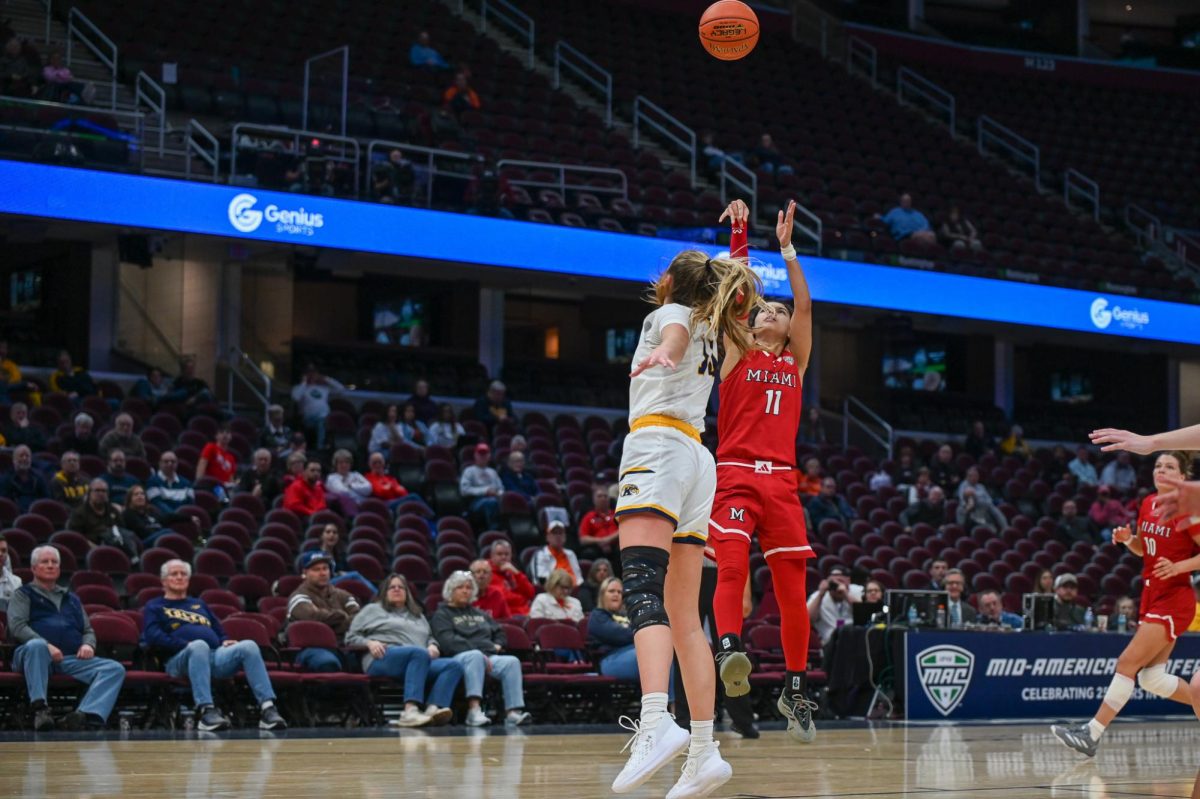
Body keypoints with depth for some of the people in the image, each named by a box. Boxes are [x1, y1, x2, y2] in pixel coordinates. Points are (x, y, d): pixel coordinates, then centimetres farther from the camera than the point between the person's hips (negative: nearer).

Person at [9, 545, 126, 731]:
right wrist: (46, 646, -16)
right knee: (36, 645, -41)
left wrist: (88, 645, 4)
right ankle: (39, 708, -46)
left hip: (73, 659, 4)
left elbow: (88, 630, 30)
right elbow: (17, 627, 1)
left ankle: (85, 715, -46)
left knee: (115, 669, -22)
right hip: (37, 655, -4)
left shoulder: (71, 599, 33)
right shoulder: (23, 595, 18)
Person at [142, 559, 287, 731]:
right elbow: (153, 638, 2)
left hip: (215, 655, 4)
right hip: (180, 659, -4)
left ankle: (267, 708, -42)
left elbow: (219, 631, 30)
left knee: (248, 646, -26)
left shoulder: (199, 604, 35)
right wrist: (187, 644, -11)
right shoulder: (154, 607, 20)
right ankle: (205, 710, -56)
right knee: (199, 646, -41)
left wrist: (225, 641, 5)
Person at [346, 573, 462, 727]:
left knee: (454, 665, -25)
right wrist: (369, 643, -5)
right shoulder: (373, 610, 24)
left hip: (419, 662, 5)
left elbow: (430, 637, 35)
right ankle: (410, 711, -56)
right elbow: (351, 637, 16)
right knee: (419, 653, -39)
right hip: (383, 659, -5)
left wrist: (433, 645, 10)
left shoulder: (418, 615, 37)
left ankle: (433, 709, -51)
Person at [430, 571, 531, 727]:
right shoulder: (441, 615, 11)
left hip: (489, 656, 6)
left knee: (512, 662, -27)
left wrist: (497, 646, 8)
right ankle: (474, 710, -55)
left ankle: (513, 713, -43)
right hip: (460, 657, -5)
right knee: (475, 656, -41)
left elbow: (499, 632, 34)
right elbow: (449, 642, -6)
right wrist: (481, 655, -16)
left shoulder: (480, 614, 33)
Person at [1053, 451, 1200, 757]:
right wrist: (1128, 539, 1)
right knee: (1151, 678, 4)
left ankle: (1092, 735, -11)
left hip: (1174, 600, -8)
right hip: (1152, 597, 8)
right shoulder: (1148, 505, 9)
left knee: (1128, 663, -12)